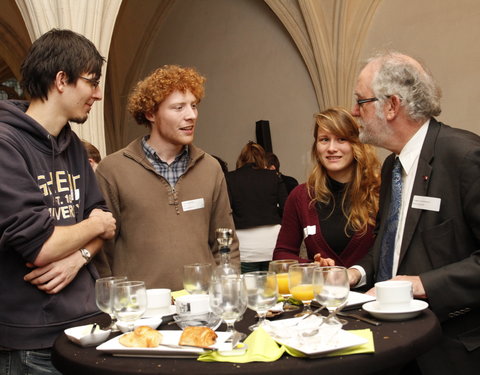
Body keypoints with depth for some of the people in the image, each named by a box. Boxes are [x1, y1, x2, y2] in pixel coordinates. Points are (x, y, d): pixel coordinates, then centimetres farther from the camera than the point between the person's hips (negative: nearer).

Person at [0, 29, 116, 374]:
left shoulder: (72, 145, 9)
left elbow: (103, 217, 10)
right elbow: (39, 245, -23)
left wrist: (79, 257, -10)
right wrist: (94, 225, -6)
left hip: (85, 318, 7)